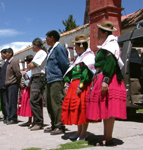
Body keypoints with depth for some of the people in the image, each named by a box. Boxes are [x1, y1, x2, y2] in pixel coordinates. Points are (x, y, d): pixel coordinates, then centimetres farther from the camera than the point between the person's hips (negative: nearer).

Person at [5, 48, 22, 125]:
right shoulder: (9, 62, 18)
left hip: (13, 84, -9)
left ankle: (13, 118, -4)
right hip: (8, 85, 9)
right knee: (10, 102, 9)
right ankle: (10, 118, 14)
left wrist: (18, 83, -5)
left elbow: (18, 74, -15)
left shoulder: (14, 61, -11)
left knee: (12, 102, -8)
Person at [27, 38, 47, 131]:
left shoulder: (41, 53, -9)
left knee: (34, 100, -13)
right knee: (37, 101, 12)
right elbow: (31, 66, 24)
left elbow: (32, 66, -14)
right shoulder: (38, 53, 24)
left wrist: (29, 65, 5)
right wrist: (31, 65, 4)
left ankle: (39, 123, -10)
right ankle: (38, 122, 18)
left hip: (38, 78, -10)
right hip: (35, 78, 10)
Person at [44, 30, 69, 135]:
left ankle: (60, 126, -1)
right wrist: (48, 77, 17)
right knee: (50, 104, 12)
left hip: (57, 80, -10)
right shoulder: (51, 49, 20)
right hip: (50, 80, 10)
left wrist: (64, 78, -7)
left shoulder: (59, 48, -9)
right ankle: (54, 125, 21)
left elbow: (65, 64, -13)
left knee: (57, 104, -8)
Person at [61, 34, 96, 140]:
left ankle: (83, 133, 2)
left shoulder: (89, 55, -5)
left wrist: (81, 86, -23)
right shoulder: (78, 57, 23)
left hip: (83, 86, -9)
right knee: (76, 108, 9)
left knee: (82, 107, -8)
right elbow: (70, 72, 22)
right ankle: (79, 131, 19)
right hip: (74, 85, 9)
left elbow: (87, 73, -18)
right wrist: (67, 84, 13)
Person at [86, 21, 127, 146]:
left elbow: (111, 64, -21)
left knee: (108, 109, -8)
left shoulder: (110, 44, -9)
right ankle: (106, 137, 17)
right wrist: (99, 79, 22)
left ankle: (108, 138, -3)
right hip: (102, 79, 10)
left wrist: (105, 80, -27)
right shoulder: (106, 45, 22)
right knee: (105, 109, 11)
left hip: (109, 80, -10)